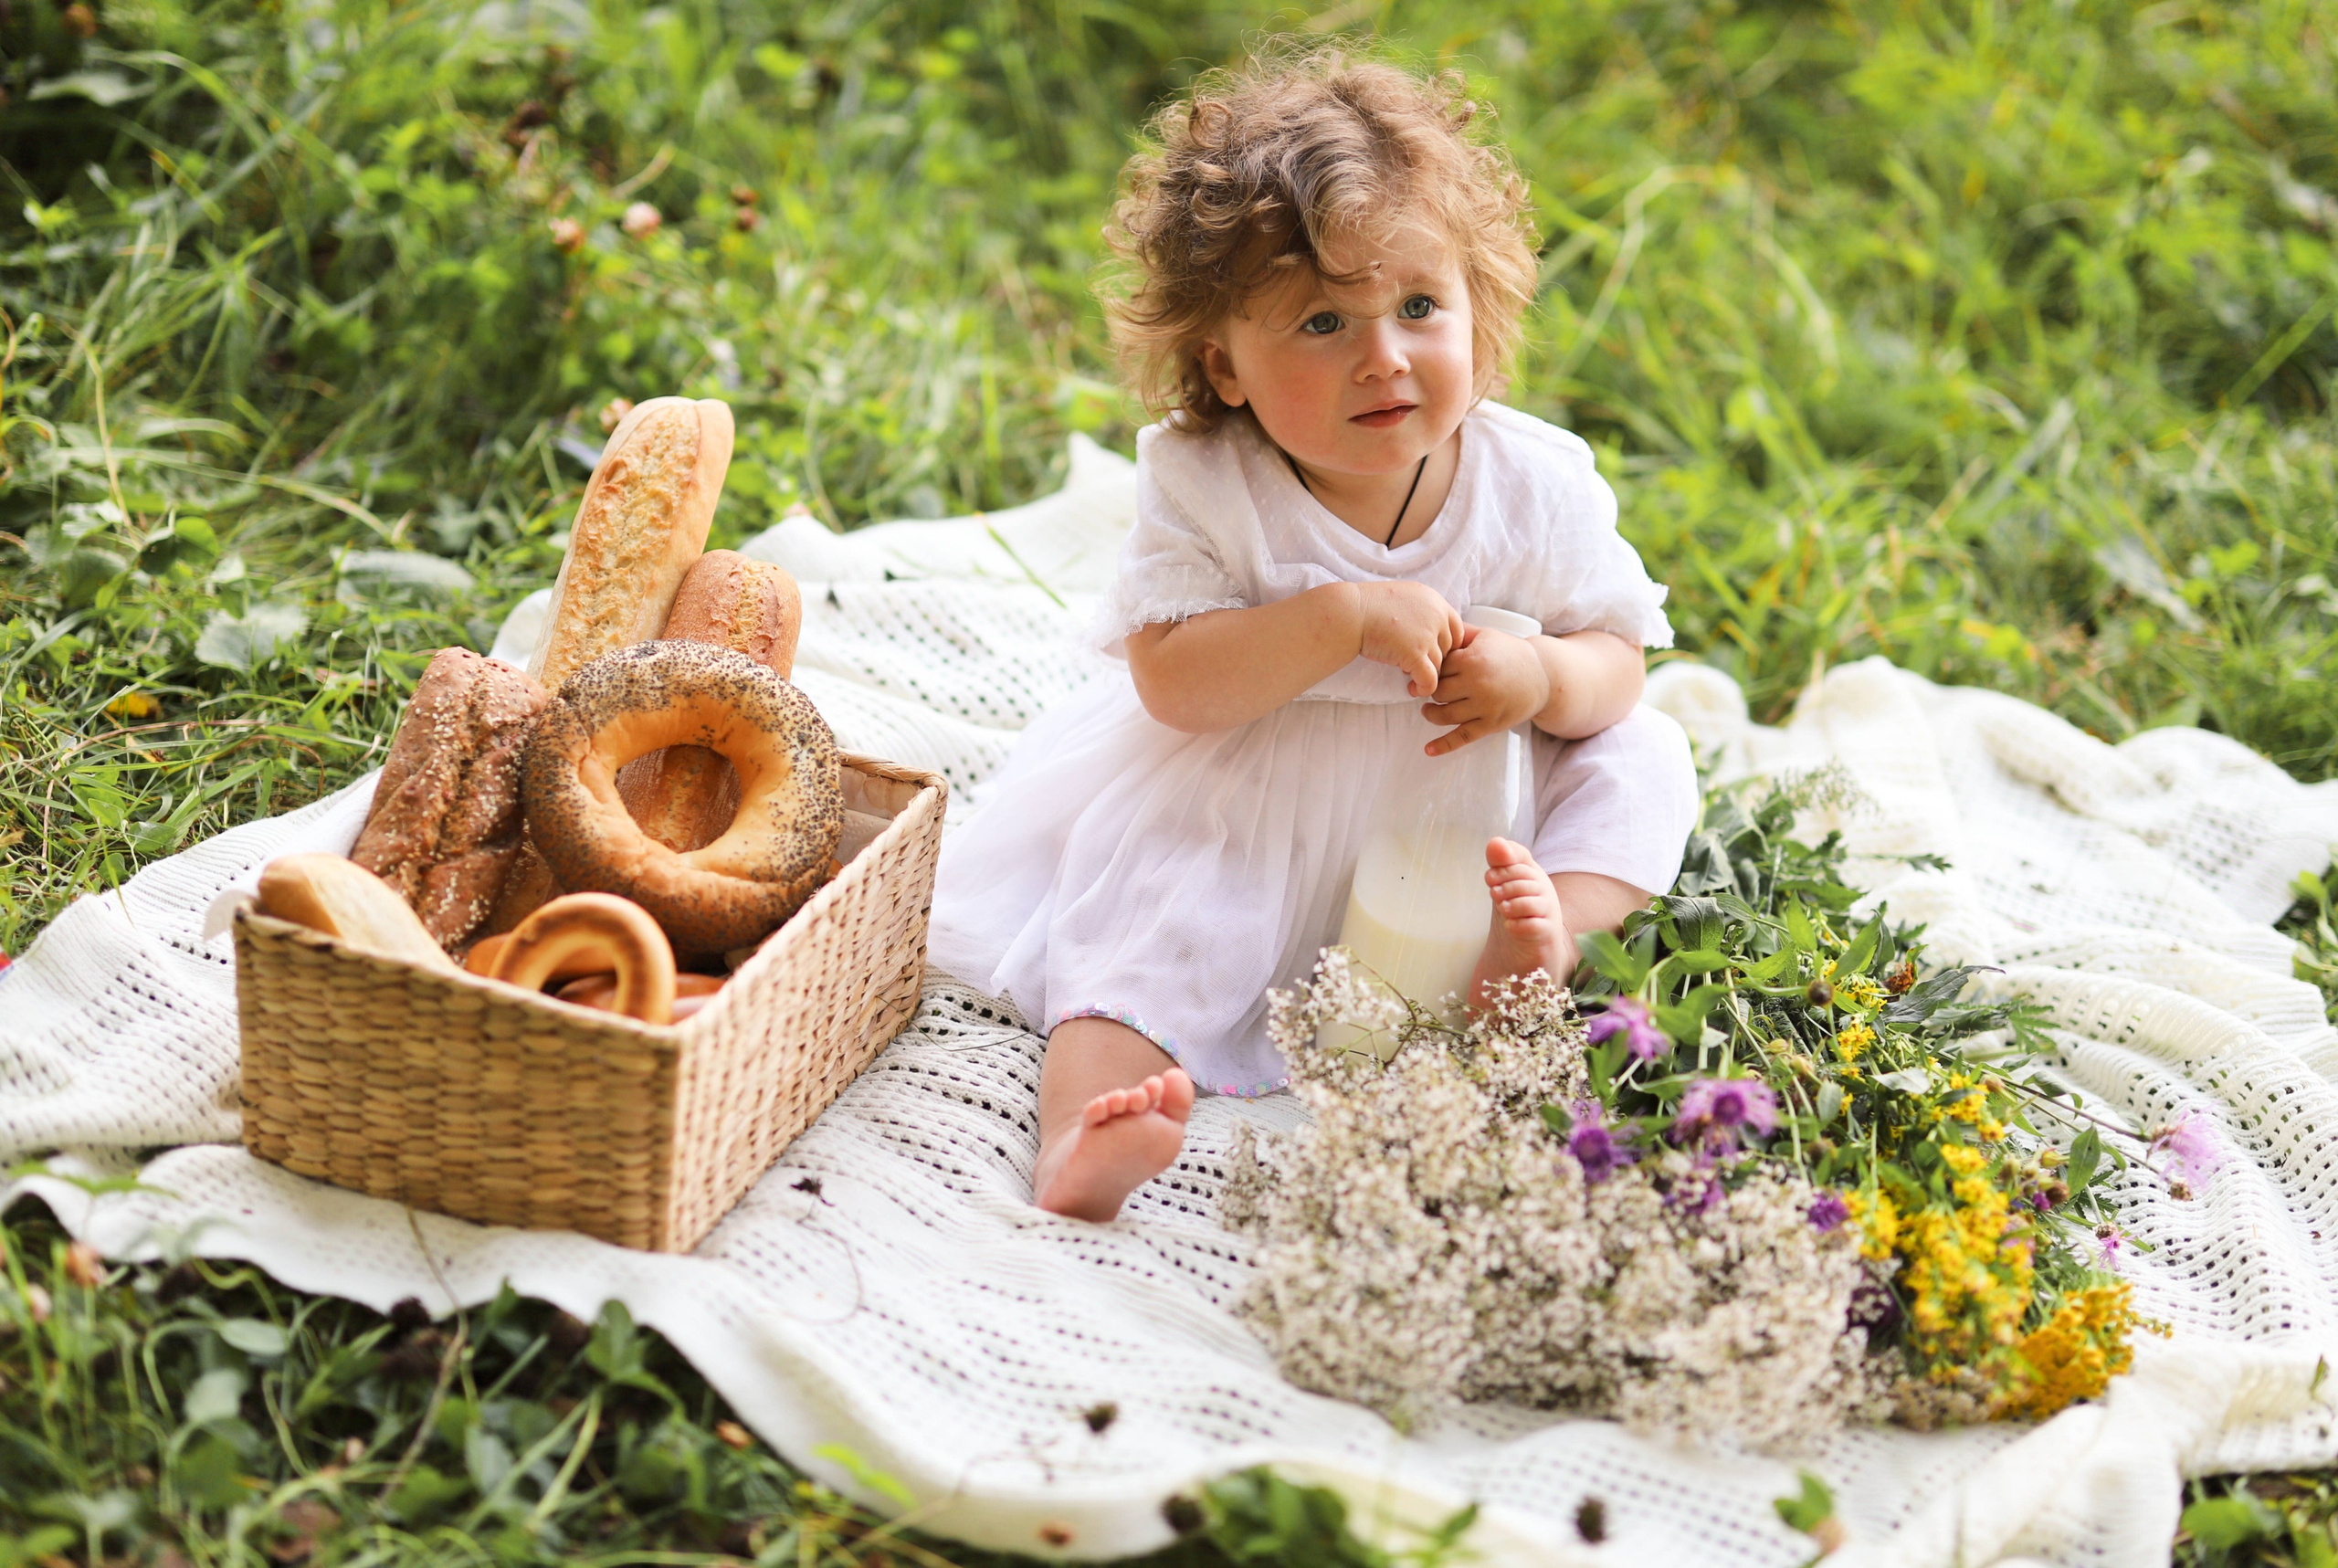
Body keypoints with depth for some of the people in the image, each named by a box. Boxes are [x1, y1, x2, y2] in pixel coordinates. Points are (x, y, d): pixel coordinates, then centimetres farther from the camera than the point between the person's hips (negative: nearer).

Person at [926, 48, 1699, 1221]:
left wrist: (1542, 676, -28)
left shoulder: (1537, 484, -11)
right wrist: (1346, 619, -36)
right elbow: (1172, 681, -25)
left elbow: (1620, 657, -3)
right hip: (1244, 807, -3)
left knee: (1639, 759, -10)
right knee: (1156, 904, -27)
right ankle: (1084, 1127, -42)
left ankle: (1550, 933, -27)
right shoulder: (1204, 485, -18)